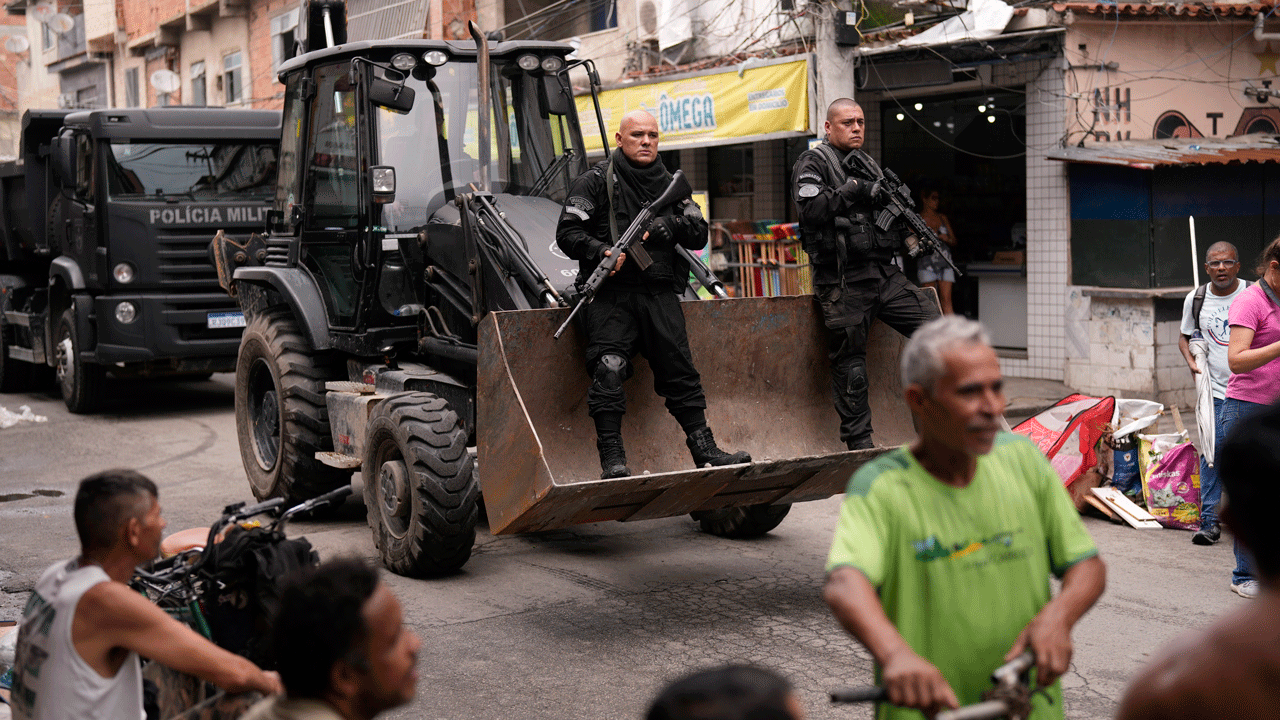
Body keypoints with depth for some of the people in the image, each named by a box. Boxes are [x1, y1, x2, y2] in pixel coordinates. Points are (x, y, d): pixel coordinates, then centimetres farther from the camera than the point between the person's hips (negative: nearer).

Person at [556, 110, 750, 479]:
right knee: (609, 369, -18)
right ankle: (612, 458, -15)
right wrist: (601, 251, -19)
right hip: (611, 293, -4)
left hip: (660, 294, 4)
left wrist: (672, 224, -6)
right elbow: (567, 232, -2)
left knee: (681, 371, 4)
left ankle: (705, 450, 12)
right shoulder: (596, 181, 3)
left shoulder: (669, 185, 17)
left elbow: (699, 236, 14)